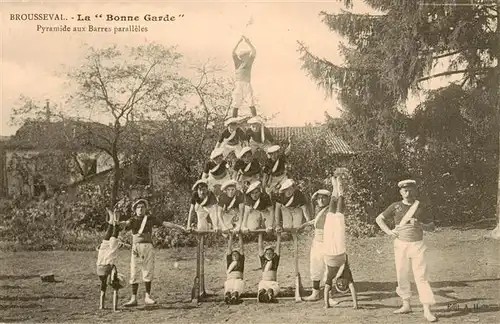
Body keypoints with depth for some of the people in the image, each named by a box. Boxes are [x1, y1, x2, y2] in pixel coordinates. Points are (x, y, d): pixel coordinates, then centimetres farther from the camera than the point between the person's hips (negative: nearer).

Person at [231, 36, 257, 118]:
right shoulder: (238, 62, 12)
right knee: (236, 104, 0)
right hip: (238, 84, 0)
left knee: (251, 103, -9)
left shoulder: (249, 62, 15)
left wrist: (248, 42, 6)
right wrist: (239, 41, -1)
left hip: (247, 84, 0)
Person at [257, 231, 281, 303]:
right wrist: (260, 235, 20)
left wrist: (278, 235, 17)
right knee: (262, 289, -34)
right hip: (264, 281, 0)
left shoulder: (275, 259, 16)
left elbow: (278, 246, 17)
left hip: (273, 282, 0)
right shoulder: (263, 260, 17)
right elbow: (260, 246, 18)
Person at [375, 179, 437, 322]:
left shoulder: (420, 207, 4)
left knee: (421, 277, -6)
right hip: (400, 245, 2)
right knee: (402, 276, 8)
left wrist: (420, 225, -13)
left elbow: (432, 226, 7)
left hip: (417, 245, -1)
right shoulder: (396, 206, 3)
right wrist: (389, 232, -4)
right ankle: (406, 305, 23)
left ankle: (427, 310, -6)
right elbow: (379, 218, 9)